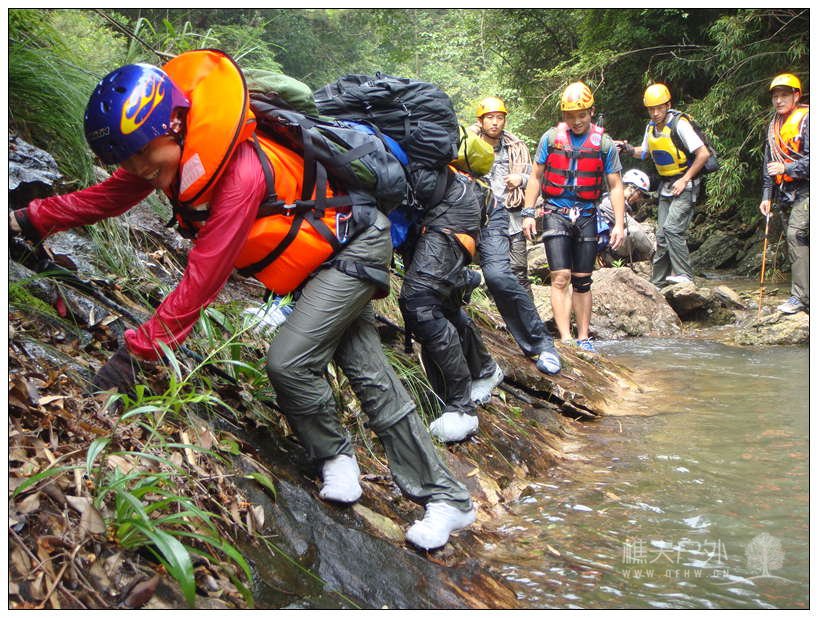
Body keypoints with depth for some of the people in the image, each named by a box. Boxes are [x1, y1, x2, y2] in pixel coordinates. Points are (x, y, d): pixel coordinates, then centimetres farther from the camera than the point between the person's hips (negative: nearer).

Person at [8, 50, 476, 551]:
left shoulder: (239, 174, -35)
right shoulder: (172, 150, -10)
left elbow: (200, 284, -34)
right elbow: (107, 197, 6)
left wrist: (135, 352, -29)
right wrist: (33, 219, 4)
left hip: (356, 246, -9)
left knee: (290, 361, -18)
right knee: (368, 371, 7)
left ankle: (335, 454, 12)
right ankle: (445, 497, 15)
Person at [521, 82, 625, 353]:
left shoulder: (605, 143, 1)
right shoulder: (551, 137, 1)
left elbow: (615, 186, 3)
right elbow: (536, 177, 7)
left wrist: (619, 224, -4)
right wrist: (528, 213, 1)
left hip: (586, 216, 1)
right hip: (556, 213, -1)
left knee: (582, 281, 7)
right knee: (561, 278, -12)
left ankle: (583, 339, 15)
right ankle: (566, 340, -13)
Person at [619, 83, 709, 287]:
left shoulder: (679, 125, -18)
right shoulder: (651, 127, 5)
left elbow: (703, 154, -18)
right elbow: (645, 152, 22)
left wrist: (685, 180, -16)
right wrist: (629, 149, 1)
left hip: (685, 184, -7)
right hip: (666, 185, 7)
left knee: (672, 228, -21)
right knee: (662, 235, 7)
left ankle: (684, 275, -15)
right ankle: (657, 282, 13)